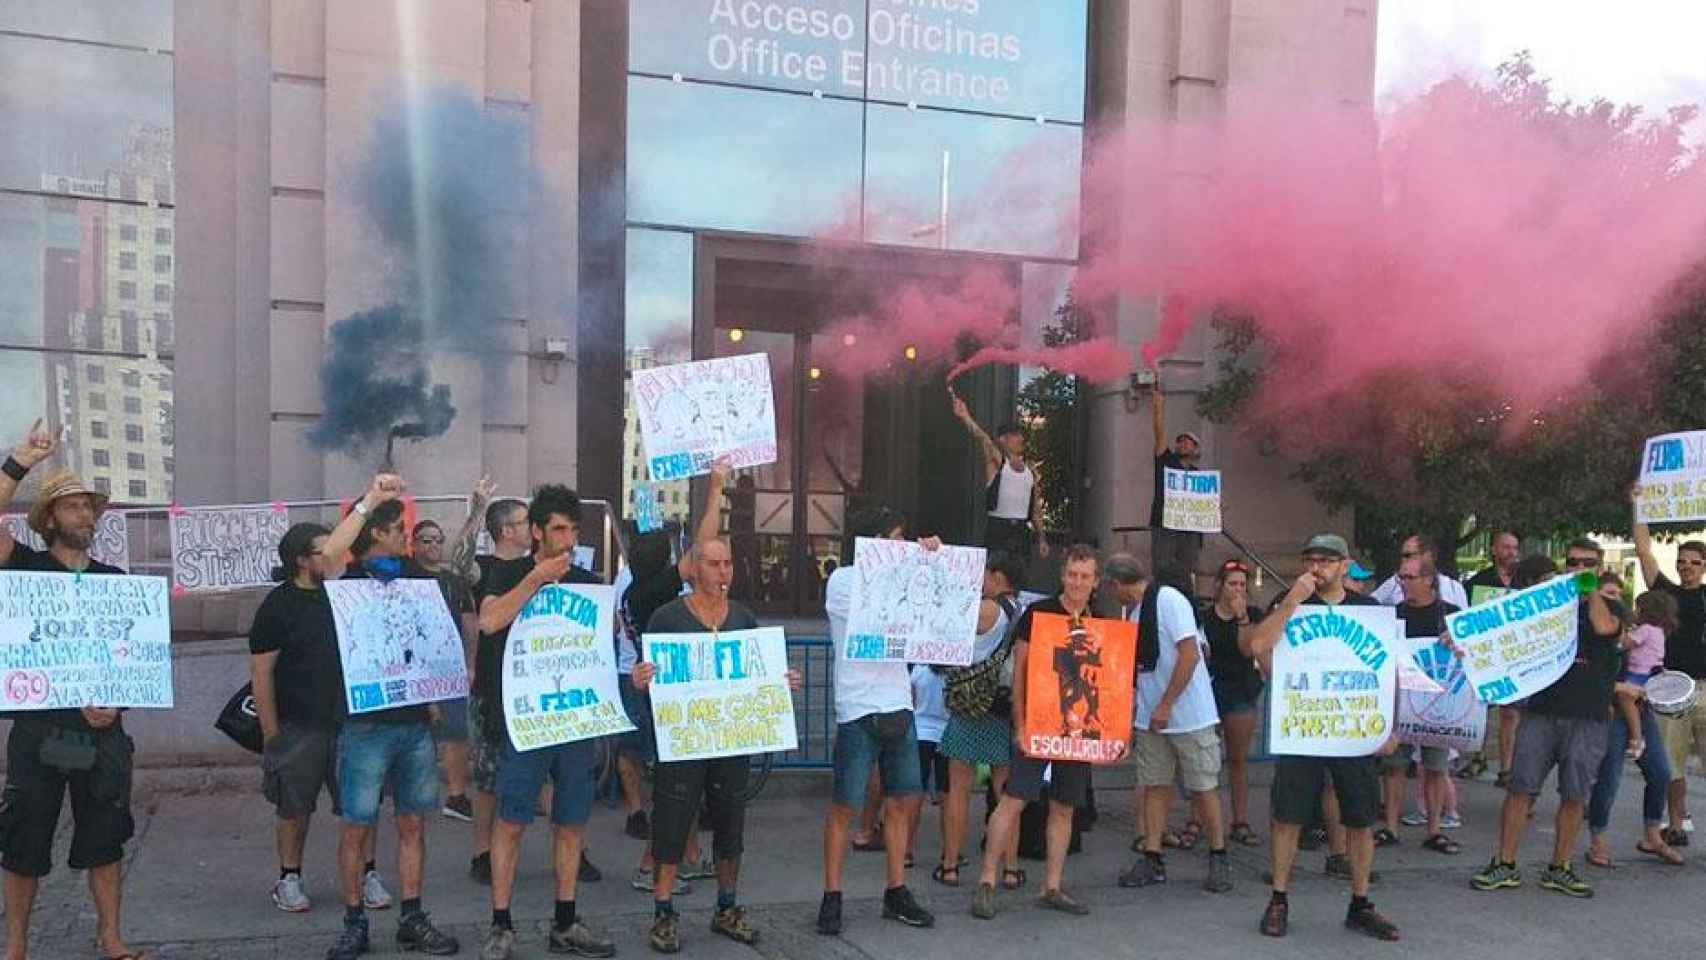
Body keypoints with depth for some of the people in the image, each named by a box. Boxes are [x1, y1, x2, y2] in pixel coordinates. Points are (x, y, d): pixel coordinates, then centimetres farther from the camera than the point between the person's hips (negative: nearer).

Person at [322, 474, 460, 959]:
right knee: (356, 826, 0)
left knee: (412, 823, 9)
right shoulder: (350, 580, -2)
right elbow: (328, 555, -24)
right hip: (366, 722, -5)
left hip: (415, 720, 5)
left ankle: (412, 919, 18)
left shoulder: (415, 577, 12)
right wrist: (371, 498, -20)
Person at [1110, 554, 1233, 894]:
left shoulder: (1169, 600, -14)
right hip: (1150, 716, 7)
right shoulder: (1130, 610, 9)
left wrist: (1165, 705, -18)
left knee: (1203, 788, 2)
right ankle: (1152, 860, 13)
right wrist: (1134, 707, 10)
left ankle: (1218, 859, 15)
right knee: (1154, 786, 7)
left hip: (1189, 714, -7)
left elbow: (1189, 655, -19)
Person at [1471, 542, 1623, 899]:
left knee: (1574, 796, 4)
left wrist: (1592, 588, -6)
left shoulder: (1610, 607, 9)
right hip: (1542, 710, 1)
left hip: (1589, 716, 0)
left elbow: (1604, 627, -14)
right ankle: (1505, 865, 3)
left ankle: (1559, 869, 17)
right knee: (1520, 787, -3)